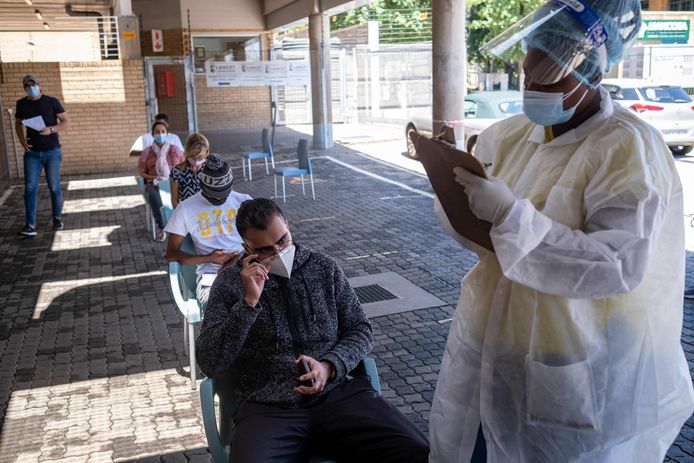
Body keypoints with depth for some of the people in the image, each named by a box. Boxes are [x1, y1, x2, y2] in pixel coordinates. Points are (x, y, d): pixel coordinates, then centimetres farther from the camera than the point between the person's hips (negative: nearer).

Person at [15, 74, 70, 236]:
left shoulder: (52, 102, -3)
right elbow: (18, 124, 20)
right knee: (30, 187, -7)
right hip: (32, 153, 2)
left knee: (54, 187, 4)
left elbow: (67, 122, -3)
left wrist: (51, 129, -21)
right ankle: (30, 225, -9)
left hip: (52, 152, -2)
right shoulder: (21, 104, 6)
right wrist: (22, 141, 2)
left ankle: (57, 219, 21)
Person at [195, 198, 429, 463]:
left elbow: (360, 330, 13)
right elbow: (209, 363, -3)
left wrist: (329, 366, -7)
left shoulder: (324, 268, 12)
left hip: (337, 393, 2)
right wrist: (249, 302, -13)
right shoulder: (230, 283, 5)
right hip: (267, 408, -1)